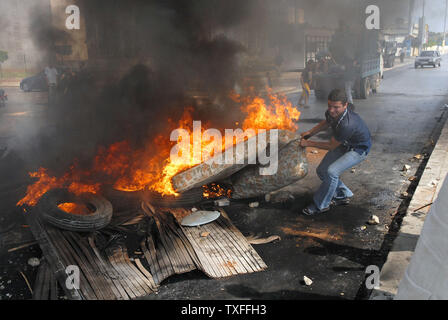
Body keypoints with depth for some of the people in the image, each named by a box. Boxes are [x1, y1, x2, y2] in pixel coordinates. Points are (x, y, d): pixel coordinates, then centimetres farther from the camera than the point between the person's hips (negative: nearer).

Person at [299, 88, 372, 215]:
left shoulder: (347, 124, -40)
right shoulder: (331, 112, -17)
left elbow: (331, 146, -25)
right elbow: (327, 122, 11)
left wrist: (308, 143, -17)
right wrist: (310, 132, -1)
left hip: (359, 149, -8)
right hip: (343, 144, 9)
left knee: (332, 171, -24)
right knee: (322, 170, 5)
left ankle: (320, 205, -6)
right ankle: (343, 195, 25)